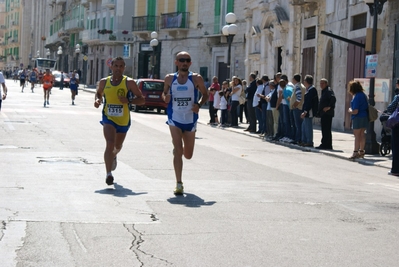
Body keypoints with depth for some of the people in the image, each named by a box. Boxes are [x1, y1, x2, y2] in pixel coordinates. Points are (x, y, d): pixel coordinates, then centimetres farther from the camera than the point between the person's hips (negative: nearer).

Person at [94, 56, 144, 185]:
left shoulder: (129, 82, -9)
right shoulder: (104, 82, -1)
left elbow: (142, 100, -8)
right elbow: (99, 93, 19)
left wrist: (129, 100, -25)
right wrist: (97, 100, -5)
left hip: (123, 120, 1)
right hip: (108, 118, -1)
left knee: (117, 146, 21)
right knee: (110, 144, -21)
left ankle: (113, 156, 58)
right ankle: (108, 173, -22)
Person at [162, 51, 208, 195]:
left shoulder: (196, 78, -3)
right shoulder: (169, 78, 1)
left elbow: (205, 94, 7)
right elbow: (164, 93, 14)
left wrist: (199, 104, -12)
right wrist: (165, 98, -10)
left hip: (190, 120, 1)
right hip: (175, 119, -1)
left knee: (188, 155, 12)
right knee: (178, 151, -13)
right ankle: (179, 184, -9)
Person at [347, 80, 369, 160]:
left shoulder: (356, 97, -18)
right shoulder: (363, 95, 10)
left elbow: (355, 111, -22)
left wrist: (349, 111, -2)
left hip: (358, 117, -9)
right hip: (365, 117, 9)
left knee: (357, 135, -6)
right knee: (362, 134, 14)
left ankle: (356, 152, -7)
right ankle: (361, 151, 21)